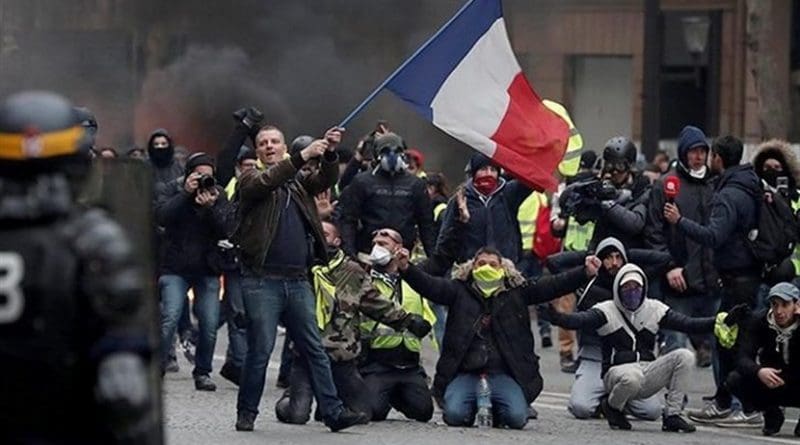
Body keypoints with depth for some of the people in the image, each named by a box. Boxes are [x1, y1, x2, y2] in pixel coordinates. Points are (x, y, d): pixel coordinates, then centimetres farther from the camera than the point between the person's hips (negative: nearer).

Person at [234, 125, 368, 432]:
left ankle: (333, 412, 2)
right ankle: (246, 413, 7)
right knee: (260, 349, -4)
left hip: (298, 281, 4)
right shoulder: (250, 180, 5)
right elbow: (266, 182, -16)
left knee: (315, 349, 3)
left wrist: (329, 155, -17)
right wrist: (302, 157, -24)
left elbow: (326, 181, 2)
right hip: (262, 281, -4)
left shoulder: (299, 182, 19)